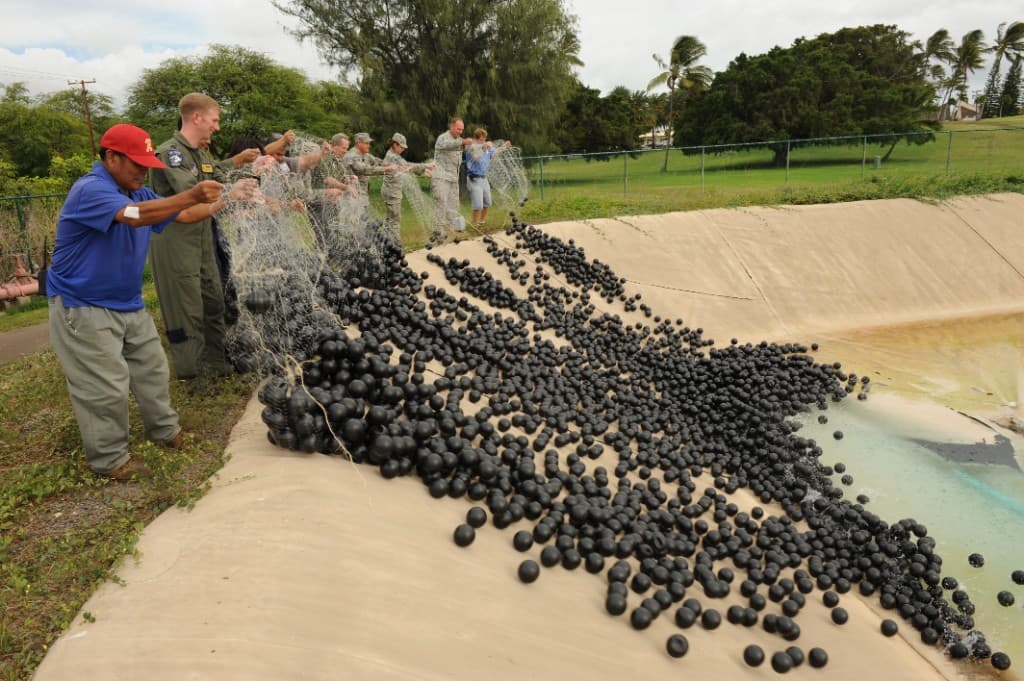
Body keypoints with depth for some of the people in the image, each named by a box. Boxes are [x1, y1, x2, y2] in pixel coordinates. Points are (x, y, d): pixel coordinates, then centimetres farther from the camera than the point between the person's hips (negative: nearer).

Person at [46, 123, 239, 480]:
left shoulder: (139, 193, 7)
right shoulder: (90, 189, -22)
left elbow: (183, 216, 9)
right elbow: (134, 216, -40)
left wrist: (222, 202, -5)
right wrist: (192, 195, -47)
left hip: (128, 304, 9)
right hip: (84, 307, -9)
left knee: (152, 368, 16)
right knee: (106, 387, -5)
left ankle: (165, 429, 33)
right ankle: (109, 459, 10)